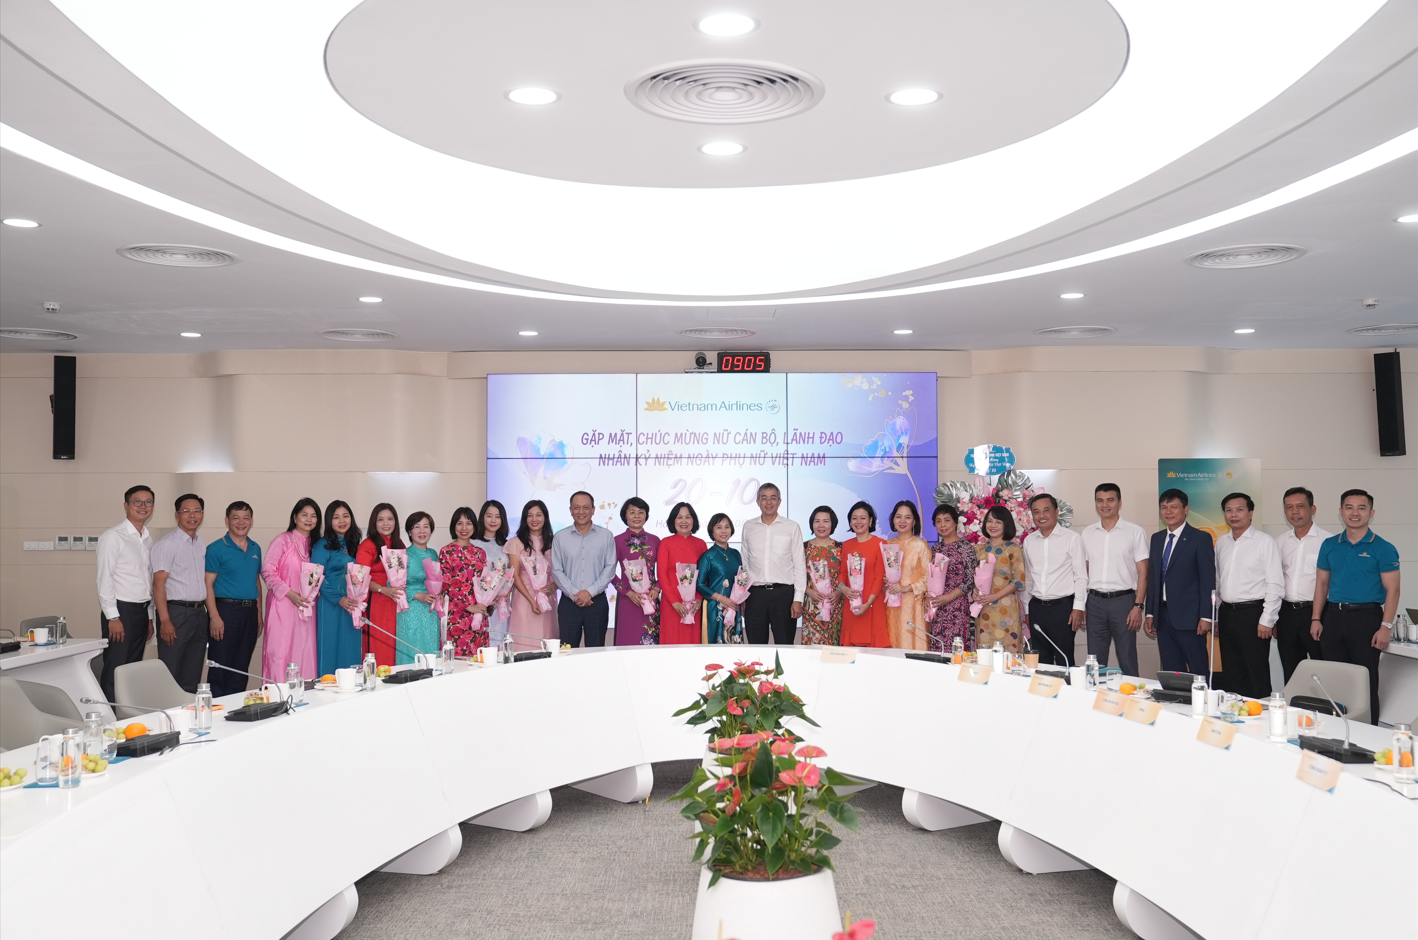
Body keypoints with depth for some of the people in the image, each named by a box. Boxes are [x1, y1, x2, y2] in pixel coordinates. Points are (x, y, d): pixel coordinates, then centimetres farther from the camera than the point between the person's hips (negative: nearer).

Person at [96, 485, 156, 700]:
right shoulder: (113, 537, -8)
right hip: (121, 610, -7)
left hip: (142, 611, 7)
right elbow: (104, 579, -12)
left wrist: (150, 617, 14)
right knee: (115, 670, -4)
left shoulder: (148, 539, 13)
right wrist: (113, 617, -15)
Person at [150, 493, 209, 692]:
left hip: (199, 614, 7)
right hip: (176, 612, -7)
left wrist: (210, 614, 9)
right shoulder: (167, 544, -7)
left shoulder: (202, 546, 14)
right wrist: (165, 621, -20)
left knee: (192, 676, 11)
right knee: (169, 675, -3)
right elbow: (158, 583, -12)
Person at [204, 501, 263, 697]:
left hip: (250, 612, 6)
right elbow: (208, 584, -9)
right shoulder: (216, 549, -5)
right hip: (225, 610, -6)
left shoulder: (255, 549, 12)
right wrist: (214, 616, -17)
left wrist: (259, 613, 12)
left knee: (241, 667, 11)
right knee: (220, 666, -2)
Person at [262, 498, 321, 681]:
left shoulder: (314, 545, 13)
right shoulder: (282, 540, -4)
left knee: (304, 652, 2)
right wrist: (289, 593, -15)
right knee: (281, 650, -5)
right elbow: (267, 571, -8)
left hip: (305, 607, 5)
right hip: (283, 605, -5)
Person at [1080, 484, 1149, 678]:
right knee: (1095, 661, 7)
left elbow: (1142, 572, -2)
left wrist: (1138, 606, -10)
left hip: (1123, 600, -3)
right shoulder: (1088, 534, 10)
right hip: (1095, 601, 3)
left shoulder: (1134, 532, 0)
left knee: (1127, 662, 0)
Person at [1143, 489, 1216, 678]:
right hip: (1163, 616, 6)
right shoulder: (1156, 538, 14)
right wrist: (1149, 613, 11)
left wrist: (1205, 617, -13)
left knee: (1199, 672, -3)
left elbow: (1208, 580, -8)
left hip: (1188, 617, -6)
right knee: (1171, 674, 8)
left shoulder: (1200, 538, -4)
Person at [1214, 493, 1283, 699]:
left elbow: (1275, 585, -9)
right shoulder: (1221, 543, 12)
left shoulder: (1265, 542, -6)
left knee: (1257, 674, -1)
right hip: (1227, 613, 6)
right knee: (1231, 674, 11)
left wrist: (1266, 620, -13)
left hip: (1253, 613, -6)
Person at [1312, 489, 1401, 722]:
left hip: (1366, 618, -4)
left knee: (1366, 681, 1)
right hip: (1333, 617, 4)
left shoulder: (1383, 548, -4)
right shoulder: (1330, 545, 9)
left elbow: (1392, 590, -7)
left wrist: (1386, 627, -15)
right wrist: (1316, 619, 4)